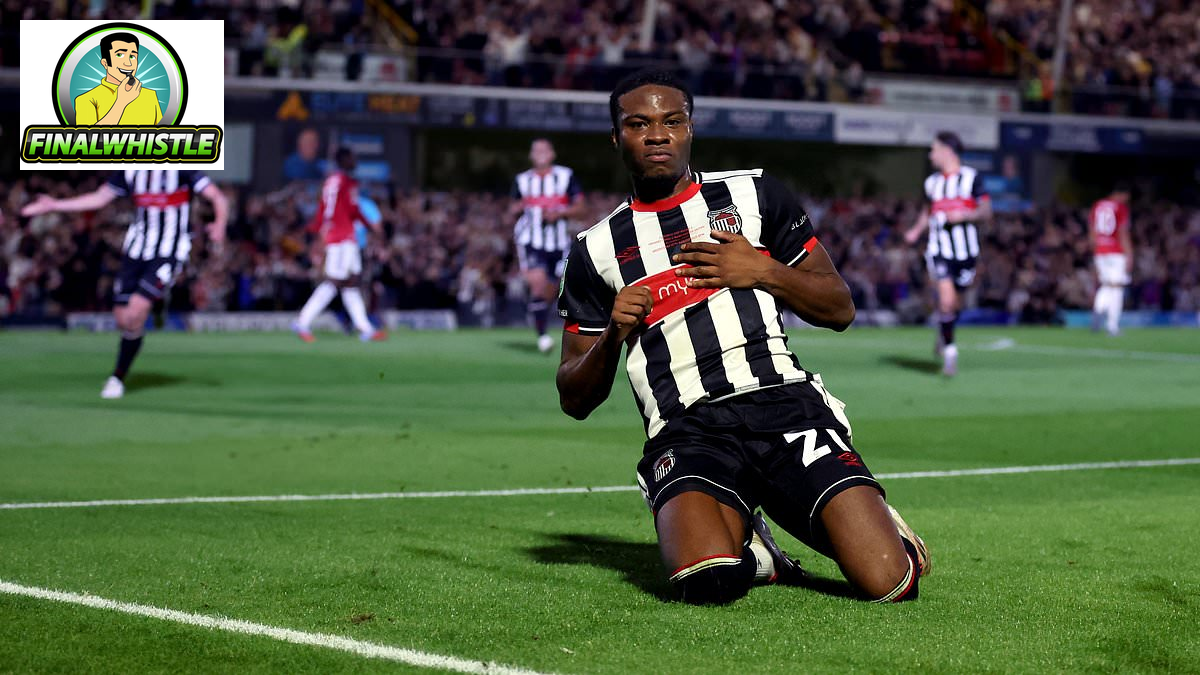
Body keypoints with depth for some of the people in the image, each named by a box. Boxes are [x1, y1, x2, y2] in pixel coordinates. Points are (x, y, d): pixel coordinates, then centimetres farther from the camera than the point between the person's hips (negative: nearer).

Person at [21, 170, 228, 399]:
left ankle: (118, 378, 1)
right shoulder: (130, 170, 8)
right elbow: (99, 198, 15)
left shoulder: (183, 168, -9)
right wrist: (53, 205, 14)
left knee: (135, 312, -17)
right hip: (136, 248, 5)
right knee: (122, 318, 0)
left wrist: (220, 223, -34)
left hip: (169, 252, -5)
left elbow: (218, 197, -14)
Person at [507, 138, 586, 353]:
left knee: (550, 291, 9)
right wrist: (518, 208, -8)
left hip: (558, 244, 1)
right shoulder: (522, 180, 8)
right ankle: (542, 335, -18)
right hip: (530, 241, -1)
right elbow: (512, 212, 15)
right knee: (537, 283, -21)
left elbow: (579, 208, 4)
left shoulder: (566, 176, 4)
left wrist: (559, 213, -13)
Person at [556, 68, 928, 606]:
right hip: (686, 433, 0)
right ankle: (748, 547, 4)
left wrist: (764, 271, -1)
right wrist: (612, 336, -4)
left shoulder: (754, 193, 16)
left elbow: (839, 309, 16)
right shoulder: (596, 249, 16)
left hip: (785, 403, 0)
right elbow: (575, 400, 15)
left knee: (890, 582, -18)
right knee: (708, 580, -33)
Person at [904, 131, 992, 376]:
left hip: (965, 250, -1)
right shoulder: (932, 182, 11)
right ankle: (949, 349, -5)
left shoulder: (971, 178, -1)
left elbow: (986, 212, -2)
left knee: (953, 300, 9)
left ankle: (943, 333, 39)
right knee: (946, 300, -16)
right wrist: (916, 231, 8)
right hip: (939, 250, 1)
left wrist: (964, 215, -18)